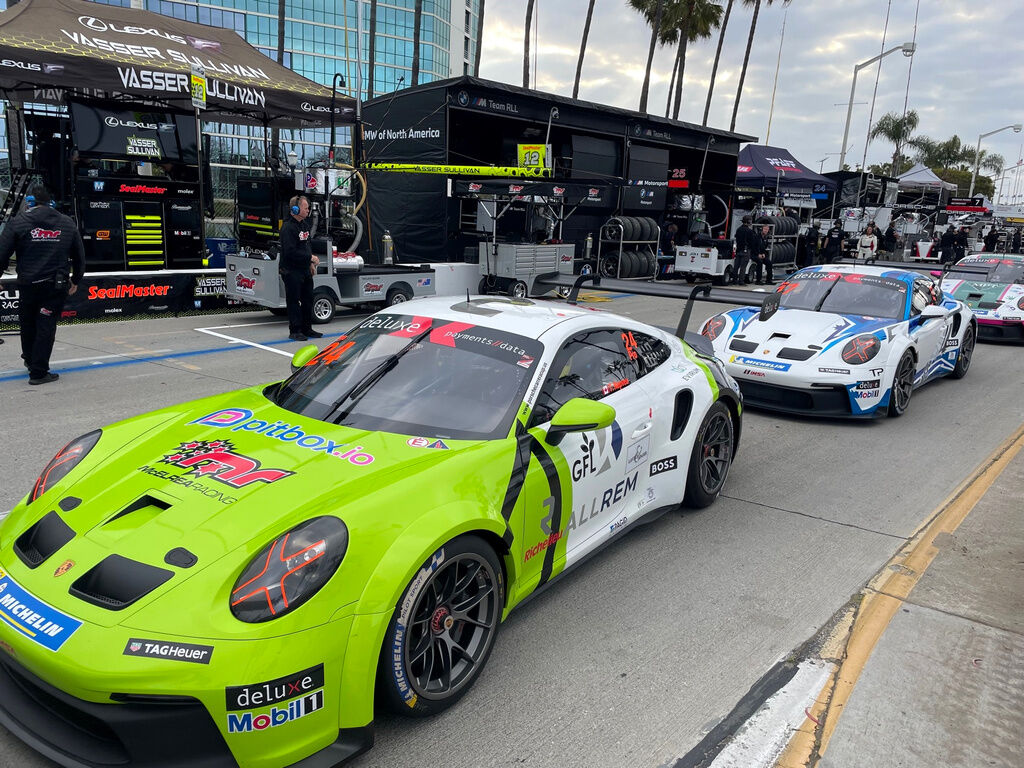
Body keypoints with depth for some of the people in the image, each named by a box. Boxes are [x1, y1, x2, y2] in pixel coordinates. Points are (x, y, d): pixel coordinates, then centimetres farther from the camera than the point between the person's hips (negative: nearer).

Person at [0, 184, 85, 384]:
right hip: (57, 286, 0)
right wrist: (75, 281, 23)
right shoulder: (68, 224, 5)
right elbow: (80, 257, 11)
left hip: (28, 284, 0)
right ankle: (38, 372, 3)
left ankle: (30, 358, 41)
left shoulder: (18, 223, -3)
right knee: (46, 326, 3)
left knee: (28, 324, 21)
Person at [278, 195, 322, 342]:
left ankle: (307, 329, 23)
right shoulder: (288, 227, -17)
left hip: (305, 270, 9)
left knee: (308, 299, 13)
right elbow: (290, 252, -24)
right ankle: (295, 331, 5)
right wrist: (310, 258, -19)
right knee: (294, 301, -2)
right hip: (291, 271, -9)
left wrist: (311, 263, 16)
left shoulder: (304, 224, 13)